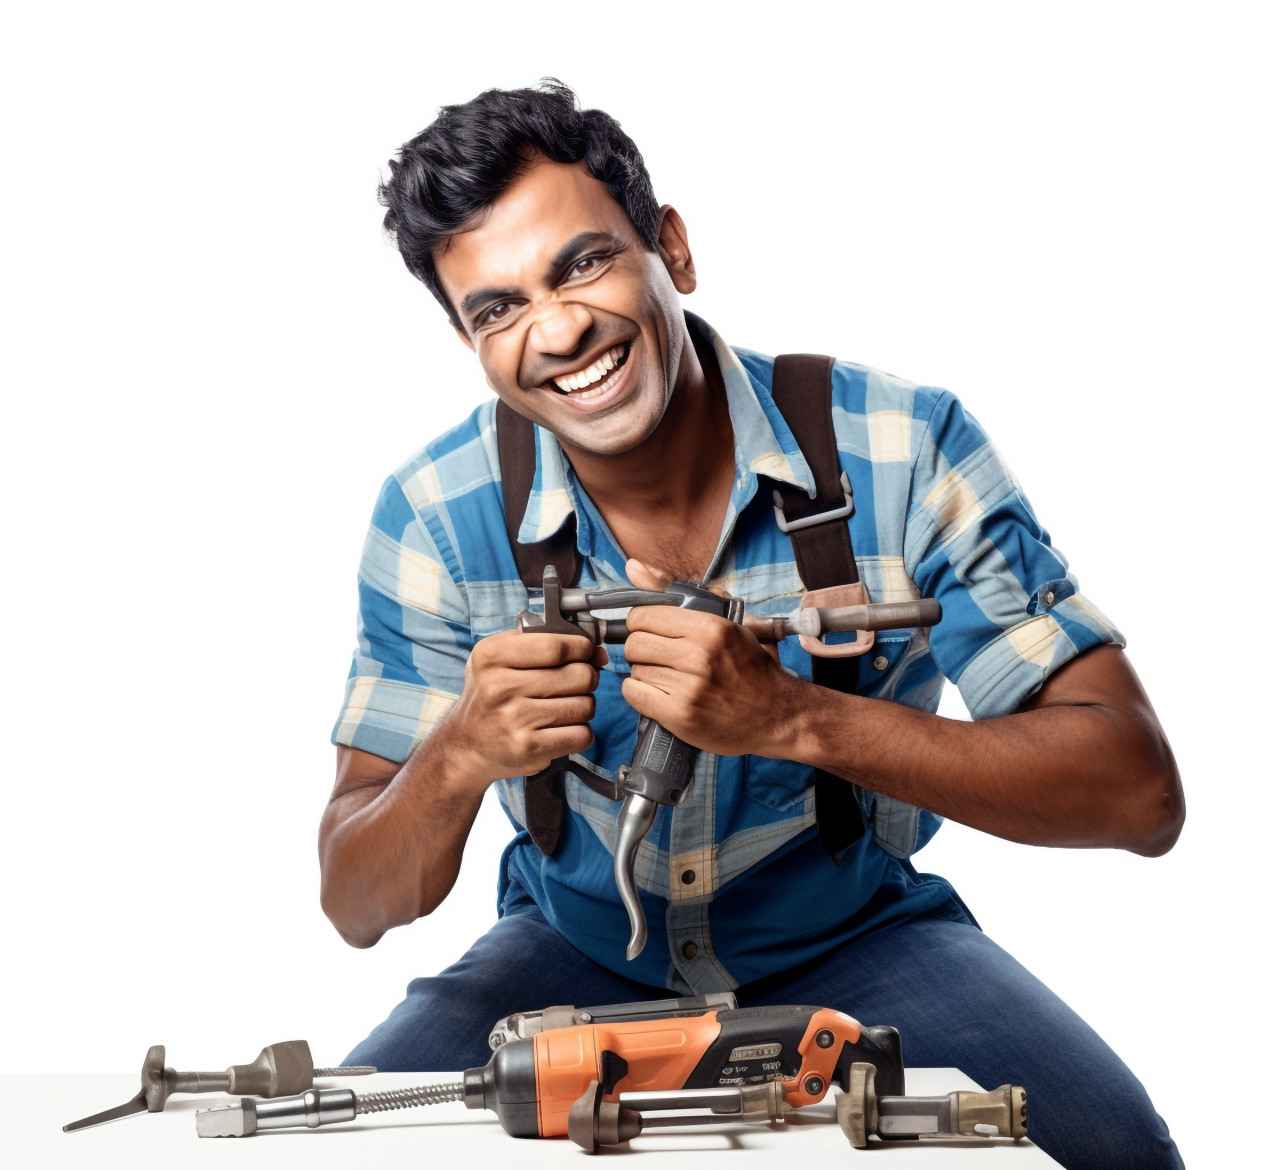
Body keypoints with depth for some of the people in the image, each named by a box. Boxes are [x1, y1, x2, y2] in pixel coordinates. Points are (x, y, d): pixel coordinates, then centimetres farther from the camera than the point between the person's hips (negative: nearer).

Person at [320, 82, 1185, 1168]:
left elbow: (1138, 794, -24)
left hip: (856, 940, -1)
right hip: (577, 950, 2)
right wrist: (459, 758, -34)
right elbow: (358, 907, -10)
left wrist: (795, 719, -36)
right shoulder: (437, 512, -13)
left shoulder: (903, 447, -19)